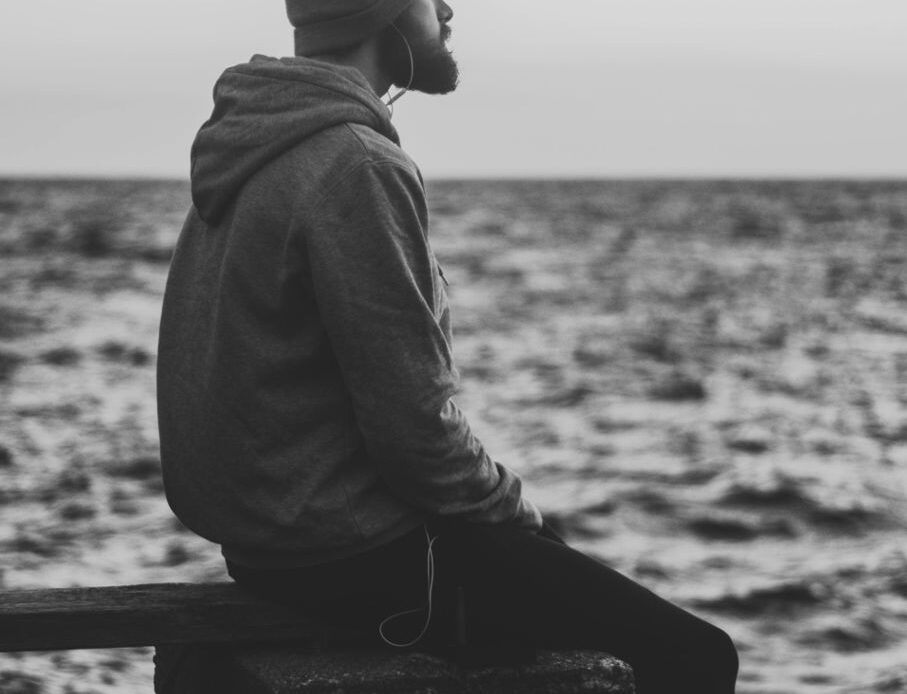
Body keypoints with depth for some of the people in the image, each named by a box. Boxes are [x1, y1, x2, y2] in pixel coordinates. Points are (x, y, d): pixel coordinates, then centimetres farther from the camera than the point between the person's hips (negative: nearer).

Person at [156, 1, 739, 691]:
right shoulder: (356, 169, -21)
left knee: (612, 596, 26)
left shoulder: (257, 147, 10)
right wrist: (517, 510, -5)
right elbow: (412, 421, -23)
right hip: (358, 555, -10)